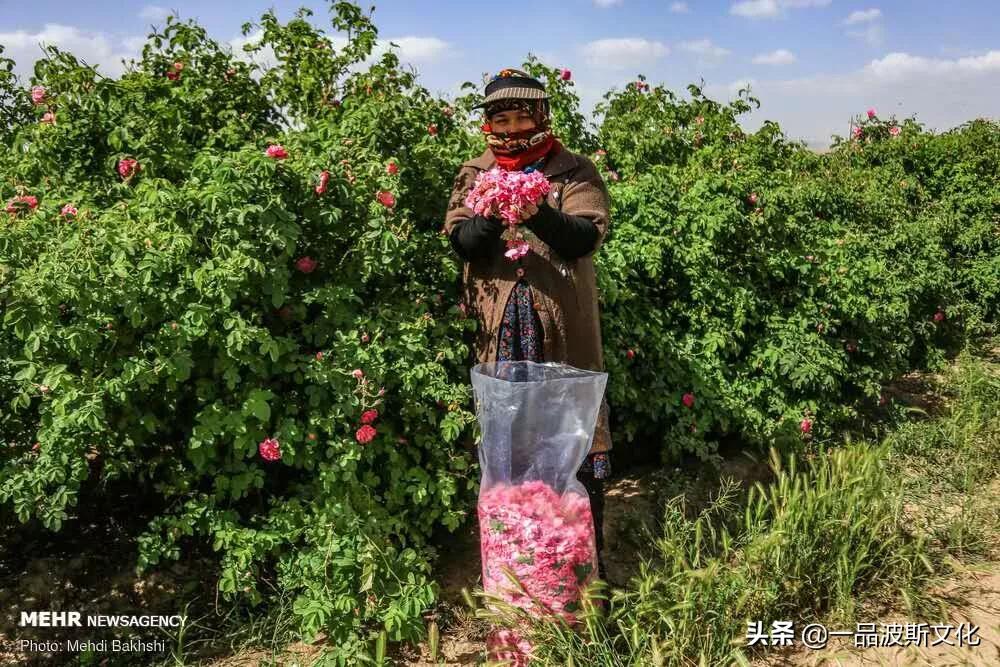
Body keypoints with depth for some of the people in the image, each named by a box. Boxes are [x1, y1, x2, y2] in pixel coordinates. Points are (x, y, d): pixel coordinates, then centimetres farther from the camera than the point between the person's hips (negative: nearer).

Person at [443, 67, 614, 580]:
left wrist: (538, 214, -29)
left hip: (563, 326, -2)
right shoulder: (474, 174, 11)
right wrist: (491, 219, -22)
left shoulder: (573, 171, 3)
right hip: (500, 328, 3)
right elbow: (460, 242, -2)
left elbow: (584, 238, -12)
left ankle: (588, 553, 13)